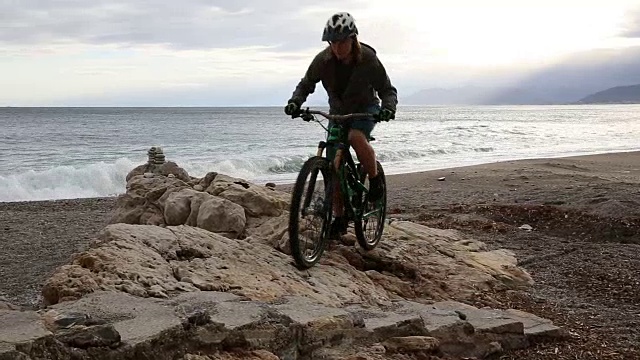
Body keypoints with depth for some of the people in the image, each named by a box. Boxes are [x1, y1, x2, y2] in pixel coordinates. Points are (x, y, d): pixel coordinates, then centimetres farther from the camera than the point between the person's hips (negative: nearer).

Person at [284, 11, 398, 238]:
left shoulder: (368, 59, -24)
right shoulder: (323, 60, -18)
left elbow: (387, 90, -16)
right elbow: (306, 85, -5)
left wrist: (387, 108, -37)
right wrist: (295, 102, -25)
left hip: (365, 109, -3)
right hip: (338, 112, 3)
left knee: (356, 137, -38)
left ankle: (375, 180, -13)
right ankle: (339, 219, 9)